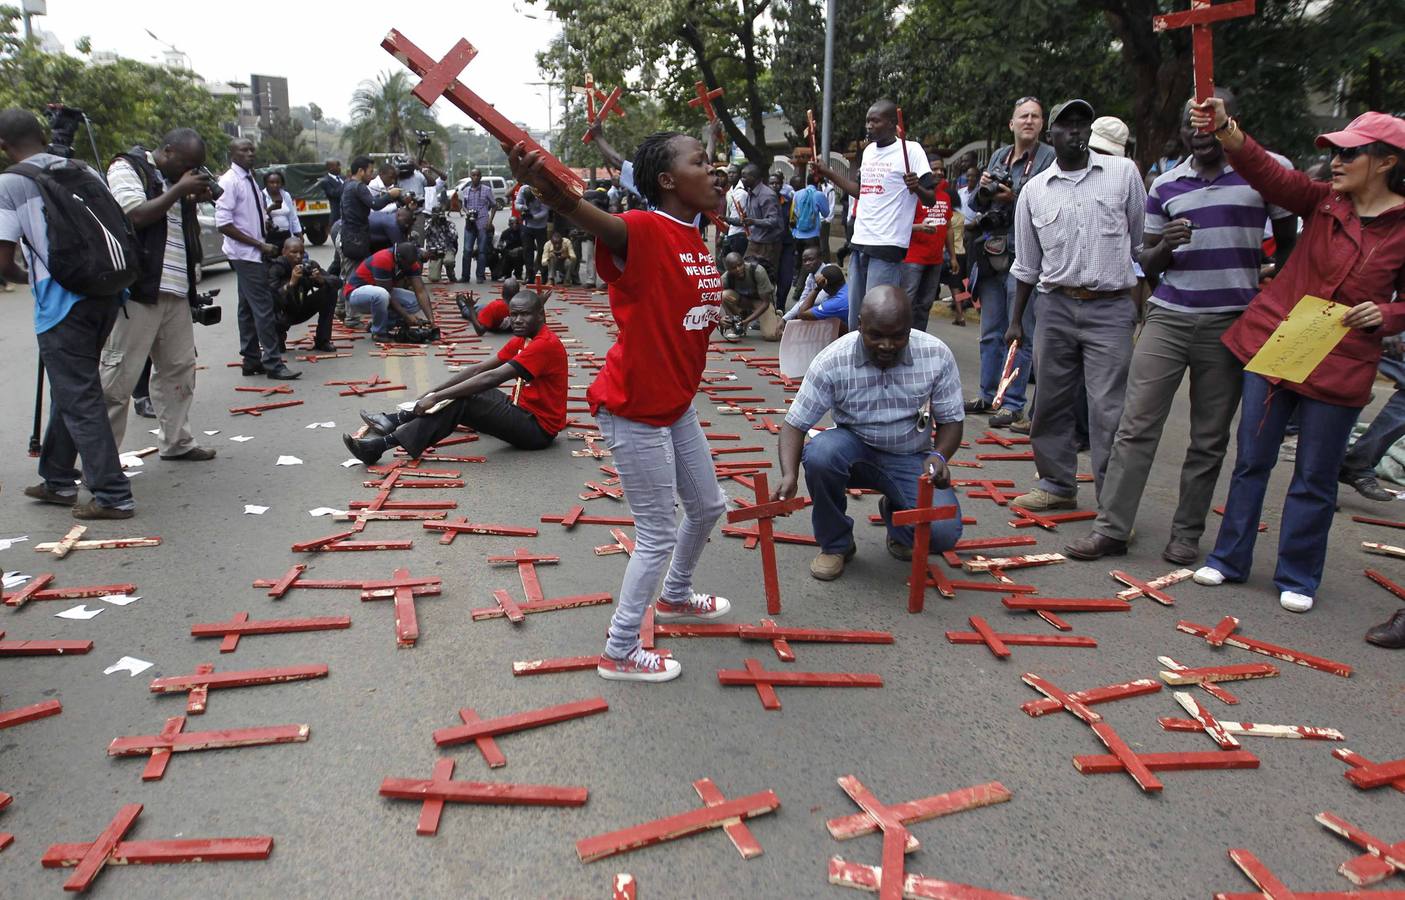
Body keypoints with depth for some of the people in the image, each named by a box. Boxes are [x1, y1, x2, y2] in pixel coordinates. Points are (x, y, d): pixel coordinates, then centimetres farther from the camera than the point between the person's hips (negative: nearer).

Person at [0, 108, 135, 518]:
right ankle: (58, 480, 29)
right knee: (70, 389, 18)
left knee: (80, 399, -1)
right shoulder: (85, 171, 12)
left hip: (62, 300, -6)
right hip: (106, 292, 6)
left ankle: (112, 495, -1)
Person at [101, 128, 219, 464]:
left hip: (174, 292, 8)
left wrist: (196, 200, 6)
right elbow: (136, 215, -16)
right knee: (118, 375, -7)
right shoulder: (128, 168, -1)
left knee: (179, 368, 10)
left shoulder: (175, 180, 20)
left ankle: (176, 442, 20)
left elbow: (188, 233, 23)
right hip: (137, 290, -8)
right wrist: (179, 190, -10)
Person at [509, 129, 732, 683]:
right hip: (634, 409, -9)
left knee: (707, 506, 24)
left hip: (677, 403, 9)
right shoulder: (643, 230, -22)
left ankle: (675, 596, 49)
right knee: (658, 533, 1)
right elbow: (584, 215, -45)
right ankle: (619, 653, 18)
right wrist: (544, 186, -63)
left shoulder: (697, 238, 5)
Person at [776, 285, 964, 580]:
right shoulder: (833, 361, -19)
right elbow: (795, 423, -16)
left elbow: (951, 420, -4)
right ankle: (835, 544, -7)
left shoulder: (937, 356, -14)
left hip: (910, 458, 1)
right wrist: (790, 475, -35)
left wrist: (938, 456, -26)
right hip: (855, 450, 0)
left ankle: (896, 514, 16)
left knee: (943, 533, -23)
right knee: (820, 453, -36)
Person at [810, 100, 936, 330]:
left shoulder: (911, 149, -7)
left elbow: (931, 199, -8)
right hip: (860, 242, 8)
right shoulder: (869, 151, 15)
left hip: (887, 245, -8)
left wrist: (916, 187, -29)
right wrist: (827, 173, 23)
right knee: (855, 315, 12)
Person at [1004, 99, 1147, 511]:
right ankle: (1058, 485, 23)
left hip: (1111, 309, -2)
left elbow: (1142, 240, 9)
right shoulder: (1034, 190, 8)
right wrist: (1016, 321, 13)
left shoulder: (1123, 172, 3)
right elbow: (1026, 265, 14)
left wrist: (1146, 304, 9)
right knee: (1051, 402, 8)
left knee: (1108, 409, -7)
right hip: (1056, 307, 3)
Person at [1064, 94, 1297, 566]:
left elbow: (1290, 243, 12)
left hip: (1231, 322, -1)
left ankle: (1187, 534, 16)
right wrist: (1164, 246, -10)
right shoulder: (1164, 185, 9)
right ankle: (1111, 528, 0)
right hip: (1168, 317, 2)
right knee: (1136, 425, -4)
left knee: (1209, 438, 5)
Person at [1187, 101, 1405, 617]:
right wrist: (1226, 131, -28)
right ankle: (1230, 559, 23)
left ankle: (1297, 577, 22)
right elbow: (1268, 174, -14)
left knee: (1315, 478, 7)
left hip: (1340, 366, -2)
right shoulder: (1323, 202, 2)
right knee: (1251, 461, 9)